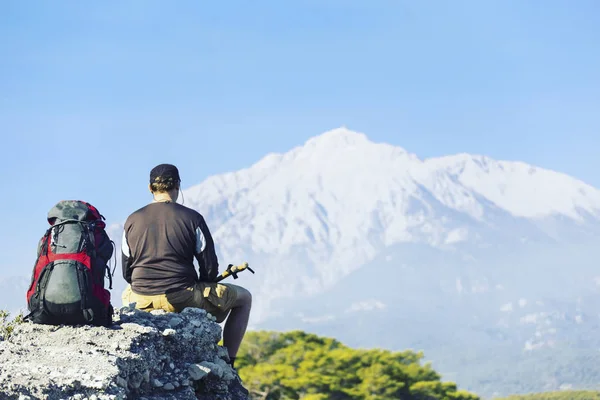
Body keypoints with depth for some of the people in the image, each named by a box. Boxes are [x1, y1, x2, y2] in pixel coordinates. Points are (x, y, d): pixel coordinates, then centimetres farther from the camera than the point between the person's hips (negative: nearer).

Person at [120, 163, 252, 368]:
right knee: (244, 298, 17)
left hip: (142, 300, 4)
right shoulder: (192, 218, -5)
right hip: (182, 298, -4)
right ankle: (227, 363, 11)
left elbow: (127, 272, 11)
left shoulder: (132, 221, 5)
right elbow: (210, 268, -4)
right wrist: (201, 292, 16)